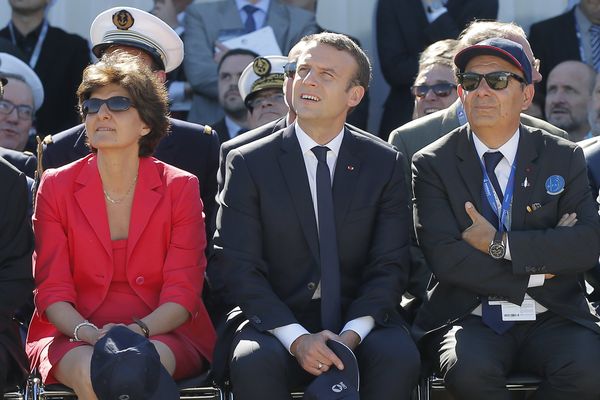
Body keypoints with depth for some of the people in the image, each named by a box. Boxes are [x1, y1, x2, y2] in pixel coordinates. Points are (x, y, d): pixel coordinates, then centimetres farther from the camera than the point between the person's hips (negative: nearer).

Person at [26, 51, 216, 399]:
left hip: (162, 334, -1)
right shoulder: (56, 187, 5)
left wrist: (138, 330, -22)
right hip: (72, 338, 1)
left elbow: (183, 293, -2)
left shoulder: (181, 188, 4)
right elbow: (51, 290, 0)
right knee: (92, 371, -35)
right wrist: (89, 334, -20)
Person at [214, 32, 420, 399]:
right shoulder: (249, 164, 3)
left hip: (358, 320, 1)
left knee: (399, 357, -31)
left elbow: (389, 266, 2)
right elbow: (241, 269, -4)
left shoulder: (385, 164, 7)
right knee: (253, 362, -34)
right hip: (276, 322, -1)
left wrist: (352, 334, -16)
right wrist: (297, 338, -18)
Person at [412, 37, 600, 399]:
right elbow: (445, 258, -8)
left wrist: (500, 244, -12)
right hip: (469, 318, -1)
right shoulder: (433, 165, 4)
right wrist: (536, 273, -9)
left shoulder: (564, 158, 9)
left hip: (553, 318, 1)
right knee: (470, 367, -36)